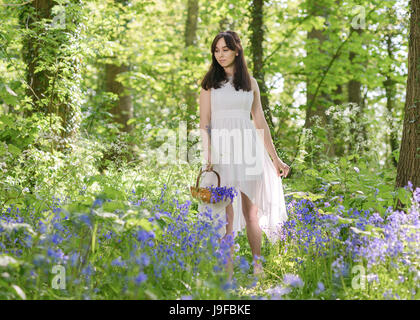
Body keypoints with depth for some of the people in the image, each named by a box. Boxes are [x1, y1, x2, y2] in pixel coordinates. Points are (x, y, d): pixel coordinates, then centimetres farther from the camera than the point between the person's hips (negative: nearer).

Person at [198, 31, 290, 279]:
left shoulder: (251, 83, 12)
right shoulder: (210, 84, 6)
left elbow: (260, 122, 15)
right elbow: (204, 124, 1)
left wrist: (275, 158, 14)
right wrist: (208, 158, -13)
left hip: (248, 149, 2)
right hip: (221, 151, -2)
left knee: (251, 211, 4)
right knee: (227, 213, -2)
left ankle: (258, 266, 13)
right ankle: (228, 270, 3)